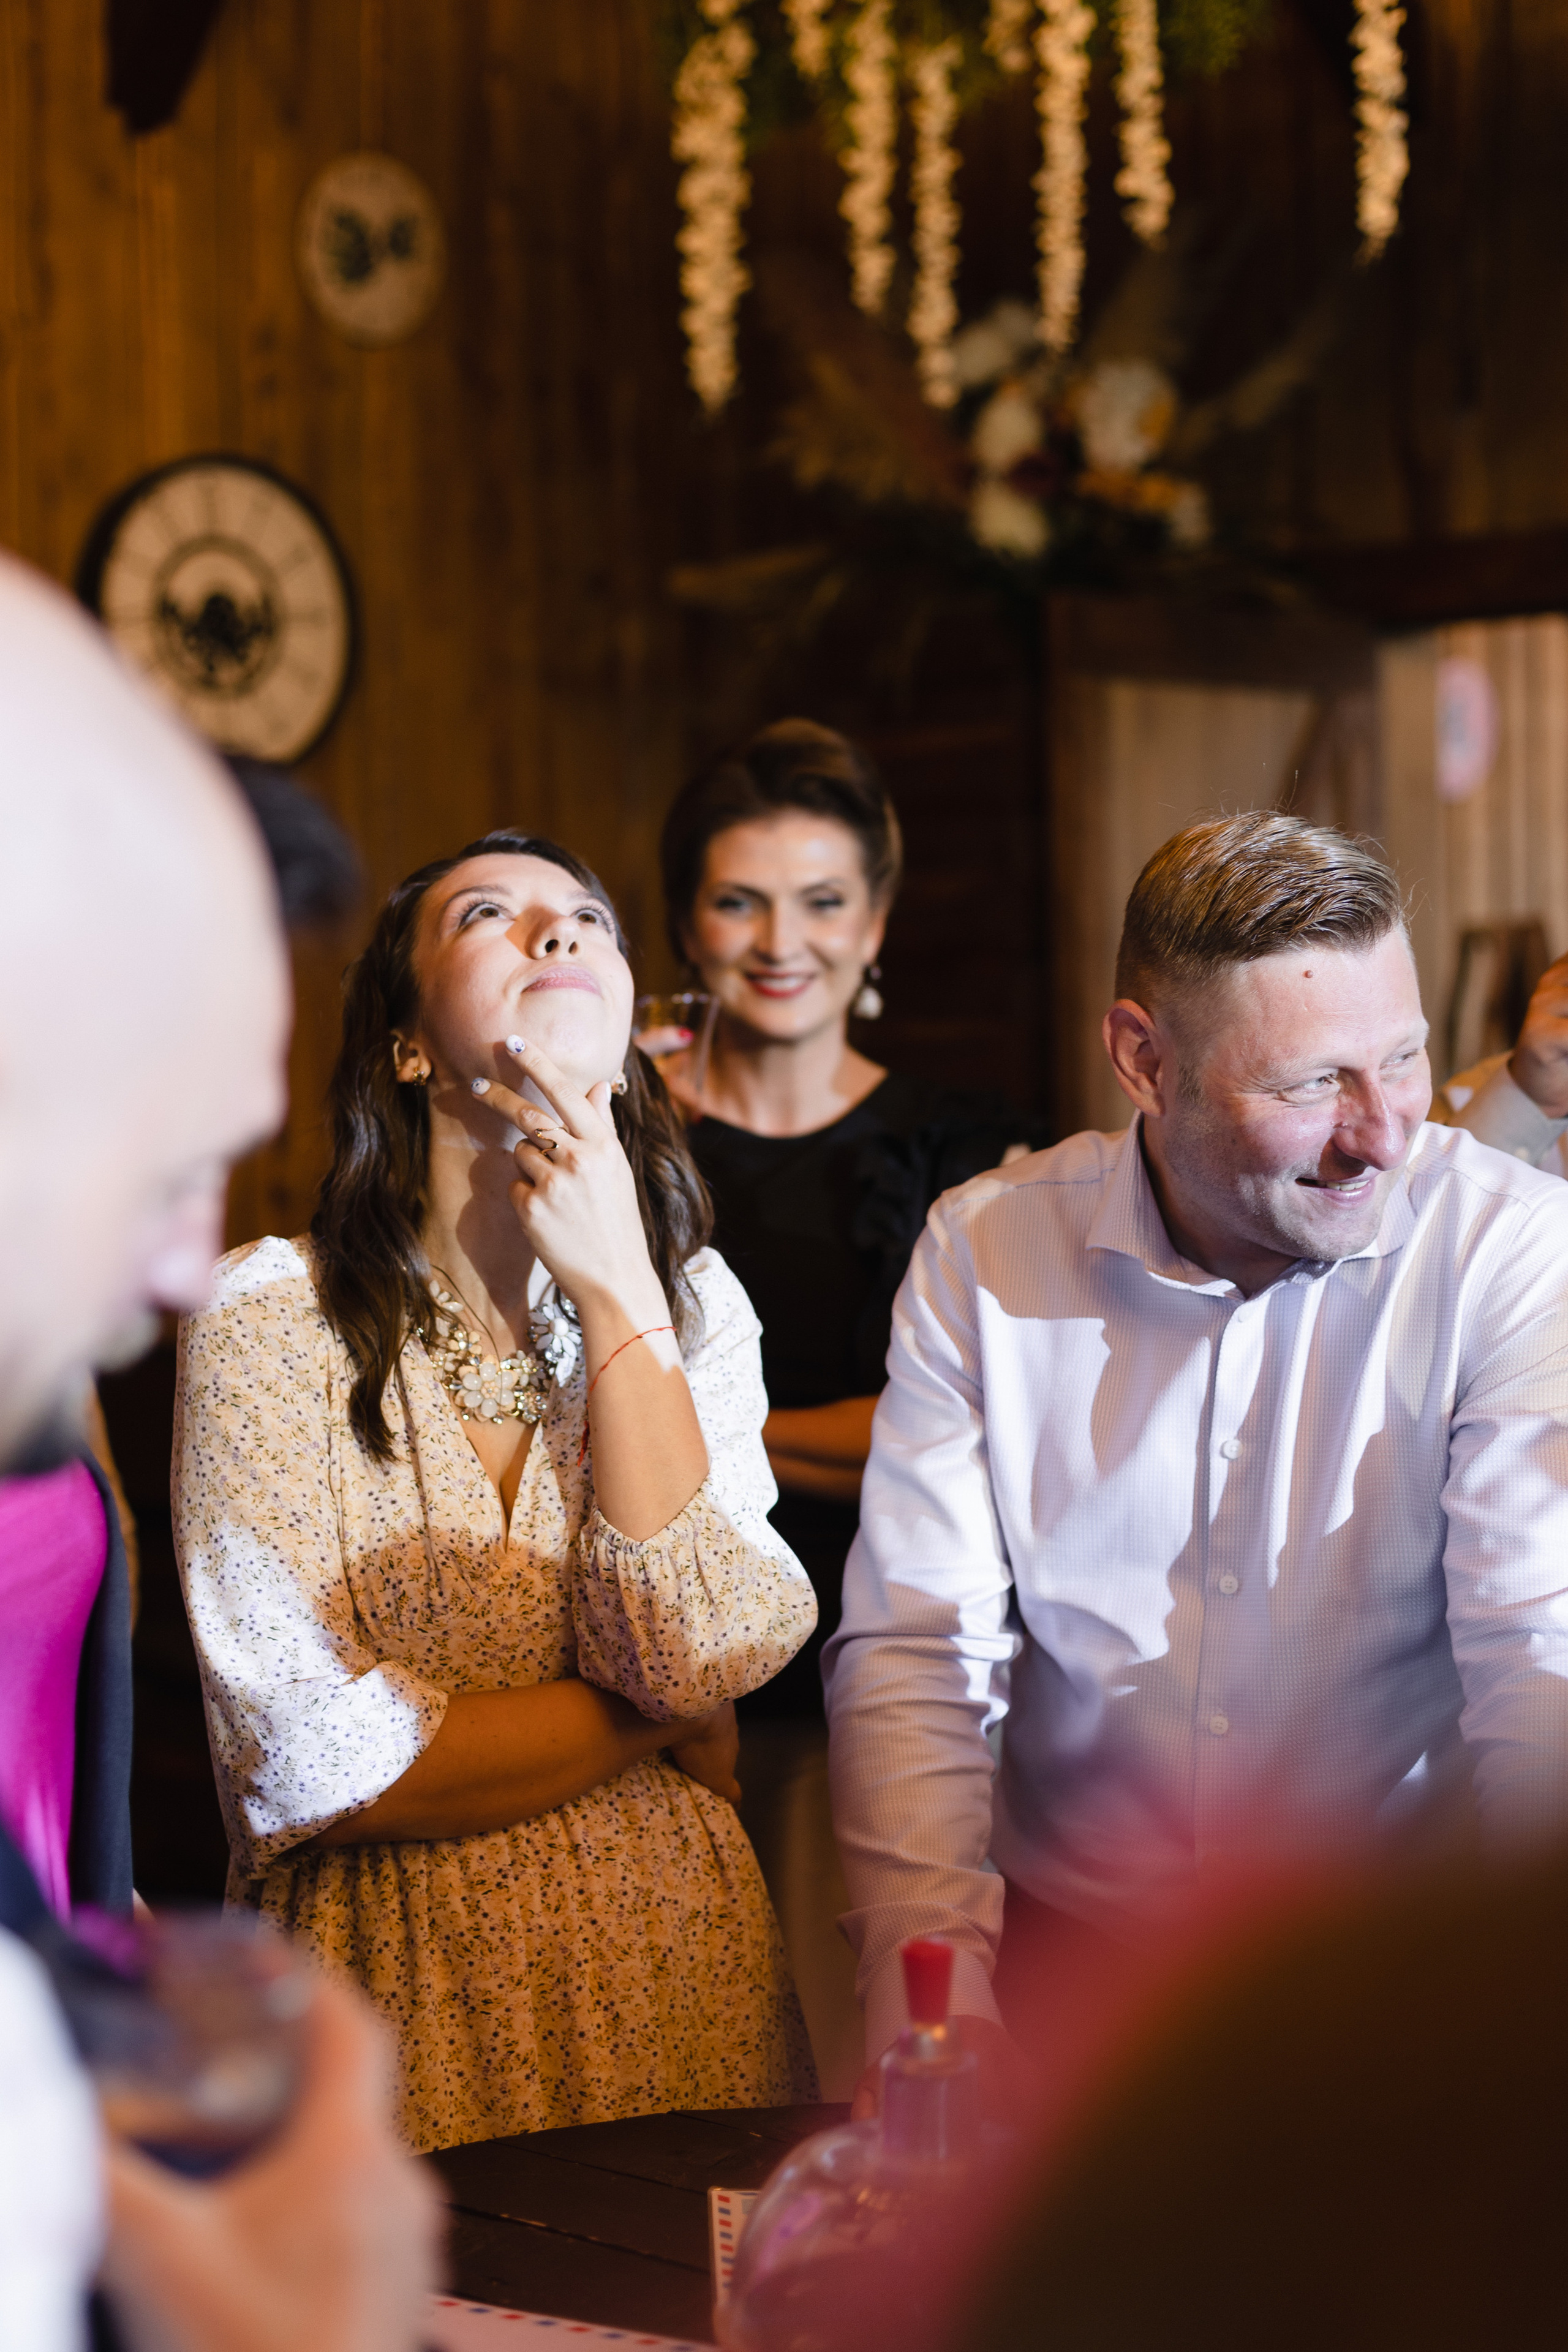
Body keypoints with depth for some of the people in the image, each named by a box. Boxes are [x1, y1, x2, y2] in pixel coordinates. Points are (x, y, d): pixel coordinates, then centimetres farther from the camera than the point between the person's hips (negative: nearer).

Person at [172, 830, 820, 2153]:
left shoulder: (693, 1301, 2)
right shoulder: (274, 1316, -10)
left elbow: (698, 1647, -13)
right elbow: (317, 1758, -16)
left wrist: (616, 1293, -15)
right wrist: (659, 1721, -7)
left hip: (673, 1956, 3)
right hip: (400, 1981, -3)